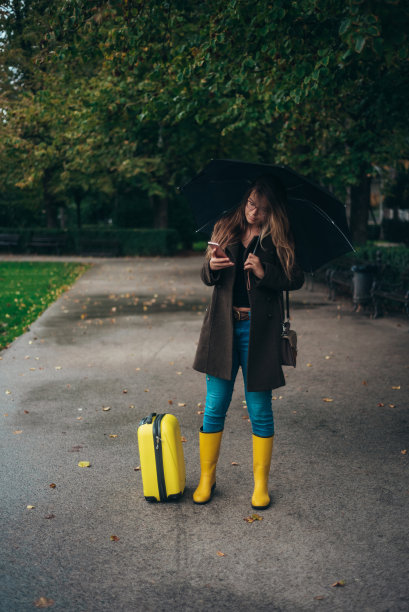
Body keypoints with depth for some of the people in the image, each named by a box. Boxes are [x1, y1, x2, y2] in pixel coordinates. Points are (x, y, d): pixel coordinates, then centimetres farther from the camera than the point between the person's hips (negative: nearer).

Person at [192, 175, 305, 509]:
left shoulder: (280, 239, 1)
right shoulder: (226, 228, 8)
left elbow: (296, 279, -2)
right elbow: (207, 279, 11)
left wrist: (265, 272, -17)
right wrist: (211, 267, -12)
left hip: (259, 328, -2)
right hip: (223, 326, 2)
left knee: (260, 410, 5)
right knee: (215, 407, 5)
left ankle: (261, 483, 21)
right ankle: (207, 478, 22)